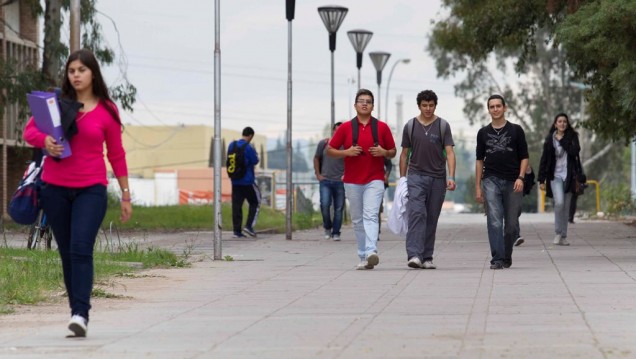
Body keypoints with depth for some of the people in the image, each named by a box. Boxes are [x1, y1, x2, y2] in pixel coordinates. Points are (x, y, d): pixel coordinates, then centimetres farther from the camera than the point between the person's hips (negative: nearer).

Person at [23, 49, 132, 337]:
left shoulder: (107, 110, 2)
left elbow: (116, 154, 8)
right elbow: (29, 130, 2)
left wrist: (126, 194, 9)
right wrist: (44, 141, -21)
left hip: (91, 189, -3)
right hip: (55, 189, 3)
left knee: (81, 249, -18)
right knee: (67, 254, 6)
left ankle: (80, 314, -24)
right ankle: (76, 311, 14)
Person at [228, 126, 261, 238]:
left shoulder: (232, 145, 6)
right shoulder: (248, 148, -16)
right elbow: (255, 161, -9)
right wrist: (255, 154, 8)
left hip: (235, 181, 6)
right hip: (248, 181, -6)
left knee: (236, 206, 5)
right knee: (255, 203, 10)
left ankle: (237, 231, 3)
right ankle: (249, 226, -1)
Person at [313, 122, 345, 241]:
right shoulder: (323, 144, 3)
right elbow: (316, 158, 14)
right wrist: (318, 174, 7)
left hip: (340, 182, 0)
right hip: (325, 180, 0)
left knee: (339, 208, 1)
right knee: (324, 204, -15)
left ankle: (336, 233, 11)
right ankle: (327, 227, 9)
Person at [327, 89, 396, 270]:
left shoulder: (382, 127, 6)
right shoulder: (345, 128, 5)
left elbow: (393, 152, 13)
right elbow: (330, 150, 7)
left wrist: (383, 152, -9)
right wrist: (346, 152, -10)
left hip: (374, 180, -2)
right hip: (352, 181, 2)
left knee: (371, 215, -18)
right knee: (358, 220, 6)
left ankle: (371, 252, -32)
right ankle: (363, 257, 13)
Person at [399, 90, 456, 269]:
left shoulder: (442, 126, 3)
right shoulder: (410, 126, 6)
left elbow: (449, 153, -3)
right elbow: (404, 154, 12)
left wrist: (451, 177, -15)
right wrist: (402, 179, 9)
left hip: (437, 178, 1)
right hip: (416, 176, -1)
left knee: (432, 218, 5)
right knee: (417, 214, -17)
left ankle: (427, 258, 13)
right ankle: (414, 255, -25)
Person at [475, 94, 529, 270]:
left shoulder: (516, 130, 6)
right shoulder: (483, 132, 10)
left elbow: (524, 157, 6)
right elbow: (479, 160, 13)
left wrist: (520, 178, -9)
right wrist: (477, 187, 8)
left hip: (512, 183, 0)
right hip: (491, 181, 0)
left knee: (511, 223, 5)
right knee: (494, 221, -12)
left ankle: (507, 256, 23)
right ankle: (497, 259, -14)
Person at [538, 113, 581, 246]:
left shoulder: (572, 137, 6)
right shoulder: (550, 139, 4)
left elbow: (575, 151, -13)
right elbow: (544, 160, 4)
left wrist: (562, 140, -10)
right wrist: (541, 180, 0)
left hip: (568, 176, 2)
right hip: (555, 176, -1)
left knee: (566, 207, 4)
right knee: (559, 202, -21)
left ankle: (563, 236, 12)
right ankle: (558, 233, -6)